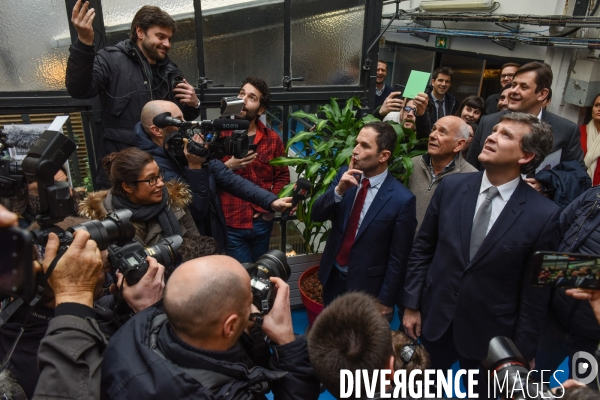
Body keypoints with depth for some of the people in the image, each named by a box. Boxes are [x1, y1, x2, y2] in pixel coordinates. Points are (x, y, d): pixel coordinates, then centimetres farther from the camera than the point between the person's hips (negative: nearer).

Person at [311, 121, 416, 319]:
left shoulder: (402, 199, -21)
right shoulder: (345, 175, -6)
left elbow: (398, 258, -14)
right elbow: (316, 215, -8)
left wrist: (385, 301, -8)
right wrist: (339, 189, -25)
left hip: (366, 285, -4)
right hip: (333, 276, 5)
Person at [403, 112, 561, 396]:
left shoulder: (544, 215, -15)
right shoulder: (451, 186, -7)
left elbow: (534, 293, -9)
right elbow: (422, 249, -1)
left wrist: (522, 352, -4)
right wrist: (411, 305, 0)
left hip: (490, 334, -2)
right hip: (434, 319, 3)